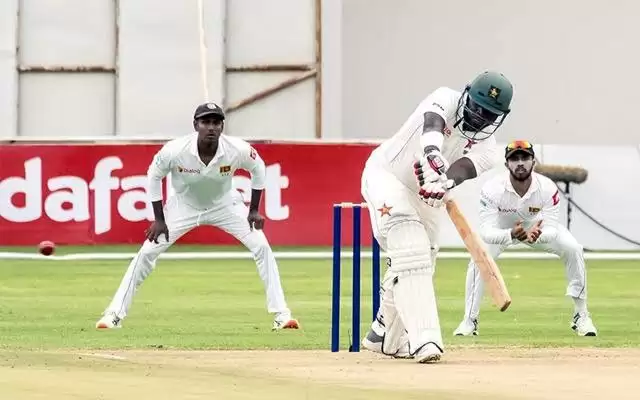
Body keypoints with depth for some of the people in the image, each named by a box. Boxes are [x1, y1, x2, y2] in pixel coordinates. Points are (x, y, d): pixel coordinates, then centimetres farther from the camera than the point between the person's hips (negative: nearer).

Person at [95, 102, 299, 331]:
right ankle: (115, 314, 0)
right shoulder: (175, 150, -31)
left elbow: (258, 169, -5)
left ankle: (281, 314, -5)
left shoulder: (238, 150, -29)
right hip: (184, 206, 0)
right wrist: (159, 220, -10)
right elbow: (154, 176, -11)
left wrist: (253, 211, -7)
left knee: (261, 247, -14)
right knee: (147, 252, -10)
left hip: (225, 205, 1)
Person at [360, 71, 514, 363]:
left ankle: (384, 336, 36)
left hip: (425, 197, 6)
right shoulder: (446, 99, -20)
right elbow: (432, 126, -42)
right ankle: (423, 337, -37)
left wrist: (445, 183, -55)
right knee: (409, 246, -26)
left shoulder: (486, 151, -12)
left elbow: (460, 171, -33)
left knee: (416, 266, 10)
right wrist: (432, 155, -62)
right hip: (385, 174, -6)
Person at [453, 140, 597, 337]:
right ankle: (469, 321, -13)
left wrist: (537, 235, -58)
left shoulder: (547, 188, -31)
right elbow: (486, 231, -39)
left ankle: (581, 316, -6)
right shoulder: (492, 189, -35)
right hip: (503, 229, -1)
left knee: (572, 249, -20)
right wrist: (511, 235, -61)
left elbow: (551, 229, -33)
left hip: (539, 226, 1)